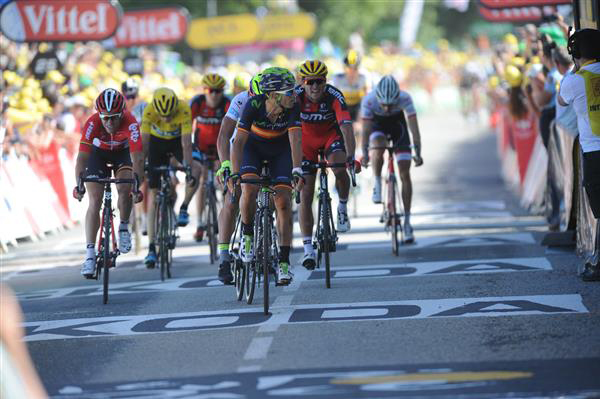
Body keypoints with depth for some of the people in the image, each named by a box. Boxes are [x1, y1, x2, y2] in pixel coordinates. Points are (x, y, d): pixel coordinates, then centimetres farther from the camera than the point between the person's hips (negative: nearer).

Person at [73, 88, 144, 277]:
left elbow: (137, 158, -41)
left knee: (124, 190, -24)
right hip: (98, 152, 0)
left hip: (123, 152, 0)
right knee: (95, 200, -11)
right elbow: (82, 157, -37)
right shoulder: (92, 123, -35)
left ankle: (124, 228, 5)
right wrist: (78, 185, -49)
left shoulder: (130, 123, -36)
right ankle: (90, 254, -12)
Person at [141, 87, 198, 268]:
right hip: (157, 141, 0)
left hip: (178, 140, 0)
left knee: (195, 170, -29)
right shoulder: (149, 112, -33)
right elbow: (144, 143, -30)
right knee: (153, 192, -8)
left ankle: (183, 209, -1)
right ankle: (152, 248, -7)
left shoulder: (184, 110, -35)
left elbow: (186, 144, -35)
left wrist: (189, 168, -43)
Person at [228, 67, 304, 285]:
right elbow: (239, 142, -32)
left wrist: (297, 171, -46)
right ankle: (247, 235, 0)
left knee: (283, 201, -12)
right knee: (249, 190, -27)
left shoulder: (293, 107, -29)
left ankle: (284, 261, -9)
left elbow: (295, 140, -33)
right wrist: (234, 174, -41)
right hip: (253, 147, -1)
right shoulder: (253, 105, -32)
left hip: (280, 150, 1)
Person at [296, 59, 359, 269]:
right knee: (305, 195, -6)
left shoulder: (334, 96, -28)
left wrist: (350, 155, -51)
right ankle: (308, 248, -1)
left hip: (331, 136, -1)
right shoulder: (296, 96, -26)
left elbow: (346, 127, -37)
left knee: (340, 170, -32)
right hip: (306, 140, 1)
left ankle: (343, 208, -3)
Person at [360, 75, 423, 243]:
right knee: (378, 148, -36)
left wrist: (418, 153, -41)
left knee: (405, 174, -7)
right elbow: (365, 129, -31)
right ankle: (377, 185, -9)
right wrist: (364, 153, -38)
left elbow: (413, 127, -34)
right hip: (377, 124, 0)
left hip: (397, 123, 0)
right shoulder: (369, 100, -34)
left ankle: (407, 221, -1)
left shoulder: (405, 98, -34)